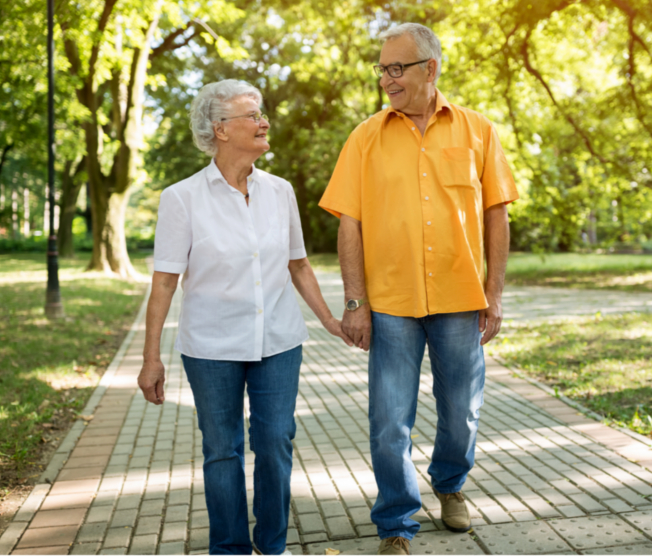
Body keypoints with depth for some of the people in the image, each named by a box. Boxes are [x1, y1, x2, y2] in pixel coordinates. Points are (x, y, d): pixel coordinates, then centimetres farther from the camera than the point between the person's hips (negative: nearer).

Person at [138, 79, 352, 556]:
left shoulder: (280, 191, 3)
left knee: (275, 443, 6)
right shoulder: (183, 198, -7)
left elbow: (298, 266, 12)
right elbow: (164, 282, -6)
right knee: (222, 450, 9)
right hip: (212, 346, -2)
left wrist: (331, 321, 13)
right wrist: (152, 358, -6)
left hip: (278, 342, 3)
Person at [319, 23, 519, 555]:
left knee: (462, 411, 15)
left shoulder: (477, 131, 4)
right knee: (389, 421, 2)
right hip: (390, 301, -1)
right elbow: (349, 222, 0)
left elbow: (496, 214, 5)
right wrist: (355, 302, -5)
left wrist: (495, 293, 1)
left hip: (460, 298, 1)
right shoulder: (367, 138, 2)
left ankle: (451, 485, 44)